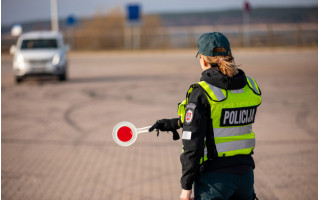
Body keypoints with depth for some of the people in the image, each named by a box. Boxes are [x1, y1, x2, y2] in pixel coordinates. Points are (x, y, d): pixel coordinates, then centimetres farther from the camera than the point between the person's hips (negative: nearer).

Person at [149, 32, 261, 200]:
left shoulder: (201, 93, -14)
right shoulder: (250, 87, 4)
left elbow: (192, 145, -15)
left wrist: (186, 186, -7)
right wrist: (176, 123, 21)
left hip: (215, 177, -6)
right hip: (245, 173, 6)